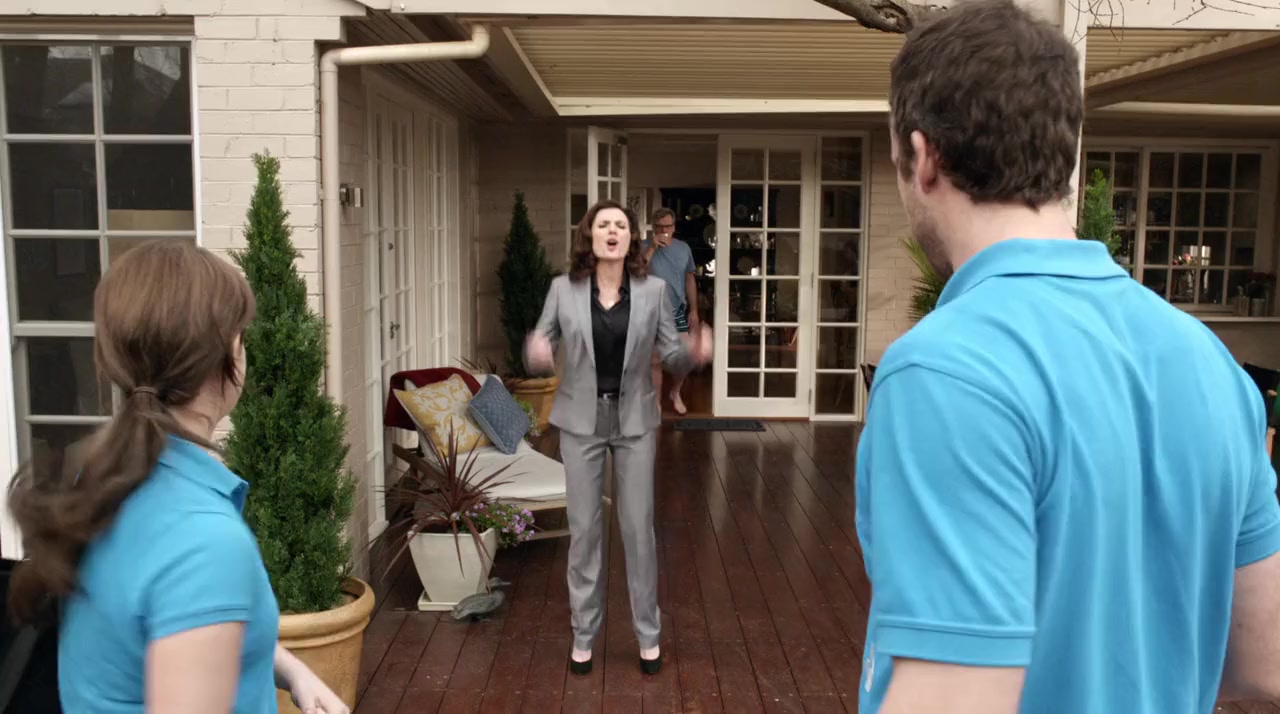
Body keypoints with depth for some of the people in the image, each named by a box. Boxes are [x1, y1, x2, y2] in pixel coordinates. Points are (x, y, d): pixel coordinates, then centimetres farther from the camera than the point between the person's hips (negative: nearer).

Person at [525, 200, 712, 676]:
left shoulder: (653, 290, -3)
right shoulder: (563, 289, -3)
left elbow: (671, 356, -1)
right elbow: (540, 347, -1)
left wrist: (693, 352, -23)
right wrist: (536, 354, -24)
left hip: (635, 421, 0)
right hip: (581, 421, 0)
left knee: (639, 527, 6)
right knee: (583, 529, 7)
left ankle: (648, 635, 22)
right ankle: (583, 635, 23)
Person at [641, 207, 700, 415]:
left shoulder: (683, 248, 3)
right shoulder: (645, 247, -5)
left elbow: (690, 280, 8)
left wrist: (694, 310, 4)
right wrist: (652, 247, -26)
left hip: (678, 313, 3)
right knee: (655, 361, 2)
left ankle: (675, 393, 33)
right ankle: (656, 403, 15)